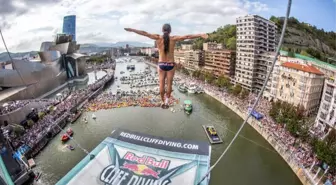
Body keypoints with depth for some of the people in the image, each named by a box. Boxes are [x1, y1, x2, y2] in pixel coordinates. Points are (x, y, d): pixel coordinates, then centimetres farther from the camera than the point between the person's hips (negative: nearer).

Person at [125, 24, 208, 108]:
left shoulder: (158, 38, -6)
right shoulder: (174, 39, -8)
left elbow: (145, 33, -5)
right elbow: (187, 36, -13)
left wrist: (132, 29, 2)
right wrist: (200, 35, -12)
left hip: (161, 65, 1)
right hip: (171, 65, -1)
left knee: (161, 84, 11)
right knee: (169, 84, 13)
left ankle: (163, 102, 22)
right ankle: (167, 100, 11)